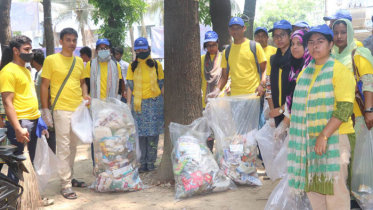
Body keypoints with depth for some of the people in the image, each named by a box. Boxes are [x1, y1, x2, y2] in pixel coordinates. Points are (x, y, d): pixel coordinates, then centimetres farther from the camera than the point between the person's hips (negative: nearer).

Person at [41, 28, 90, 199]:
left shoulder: (79, 61, 12)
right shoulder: (51, 60, -5)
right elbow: (44, 86, -5)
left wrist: (85, 95, 1)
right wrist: (45, 110, -10)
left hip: (79, 109, 6)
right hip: (62, 109, -6)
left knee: (73, 145, 15)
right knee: (64, 147, -3)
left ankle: (70, 177, 28)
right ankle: (65, 184, 3)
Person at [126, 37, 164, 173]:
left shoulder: (156, 64, 6)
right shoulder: (133, 66, 7)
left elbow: (162, 84, 10)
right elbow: (129, 85, 6)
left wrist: (165, 101, 8)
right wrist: (128, 103, 0)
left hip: (154, 102, -1)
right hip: (138, 103, 1)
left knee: (153, 133, -1)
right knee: (140, 133, 0)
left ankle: (151, 162, 8)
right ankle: (143, 162, 8)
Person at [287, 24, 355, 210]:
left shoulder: (340, 71, -5)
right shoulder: (304, 73, 15)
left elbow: (344, 109, -14)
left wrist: (324, 136, -19)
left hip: (334, 138, -6)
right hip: (309, 139, 6)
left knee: (334, 190, -4)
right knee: (312, 187, 10)